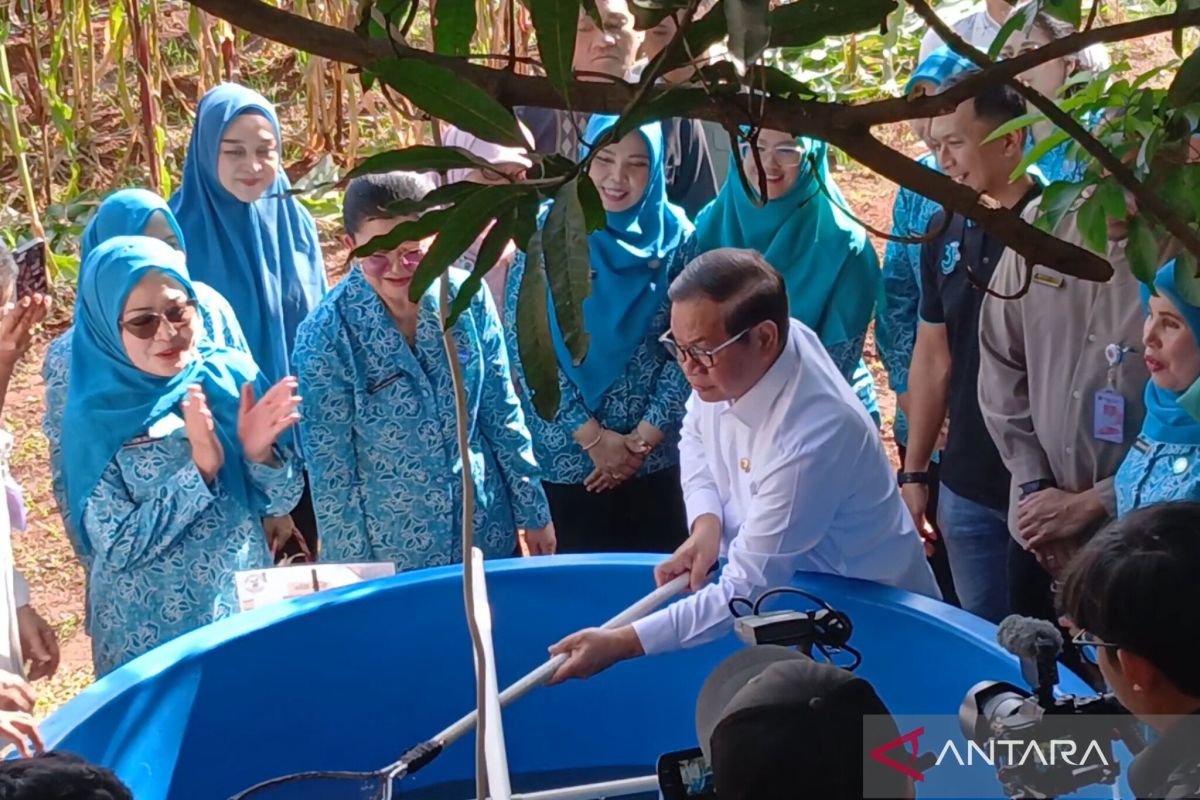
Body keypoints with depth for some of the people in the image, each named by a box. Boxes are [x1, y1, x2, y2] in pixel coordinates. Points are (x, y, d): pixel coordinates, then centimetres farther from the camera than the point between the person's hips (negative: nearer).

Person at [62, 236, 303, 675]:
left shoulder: (234, 374, -7)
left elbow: (279, 503, 0)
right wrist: (200, 468, -23)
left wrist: (261, 452, -20)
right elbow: (116, 547, -15)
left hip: (250, 609, 3)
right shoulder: (95, 418, -13)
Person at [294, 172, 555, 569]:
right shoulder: (325, 335, -18)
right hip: (390, 549, -2)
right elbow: (330, 469, -11)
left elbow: (503, 413, 0)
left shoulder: (468, 297, -10)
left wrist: (533, 512, 5)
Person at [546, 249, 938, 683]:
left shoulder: (812, 436, -34)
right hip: (785, 583, 6)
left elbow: (746, 593, -29)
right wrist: (706, 522, -10)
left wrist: (620, 643, -30)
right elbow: (696, 437, 8)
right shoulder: (730, 356, -14)